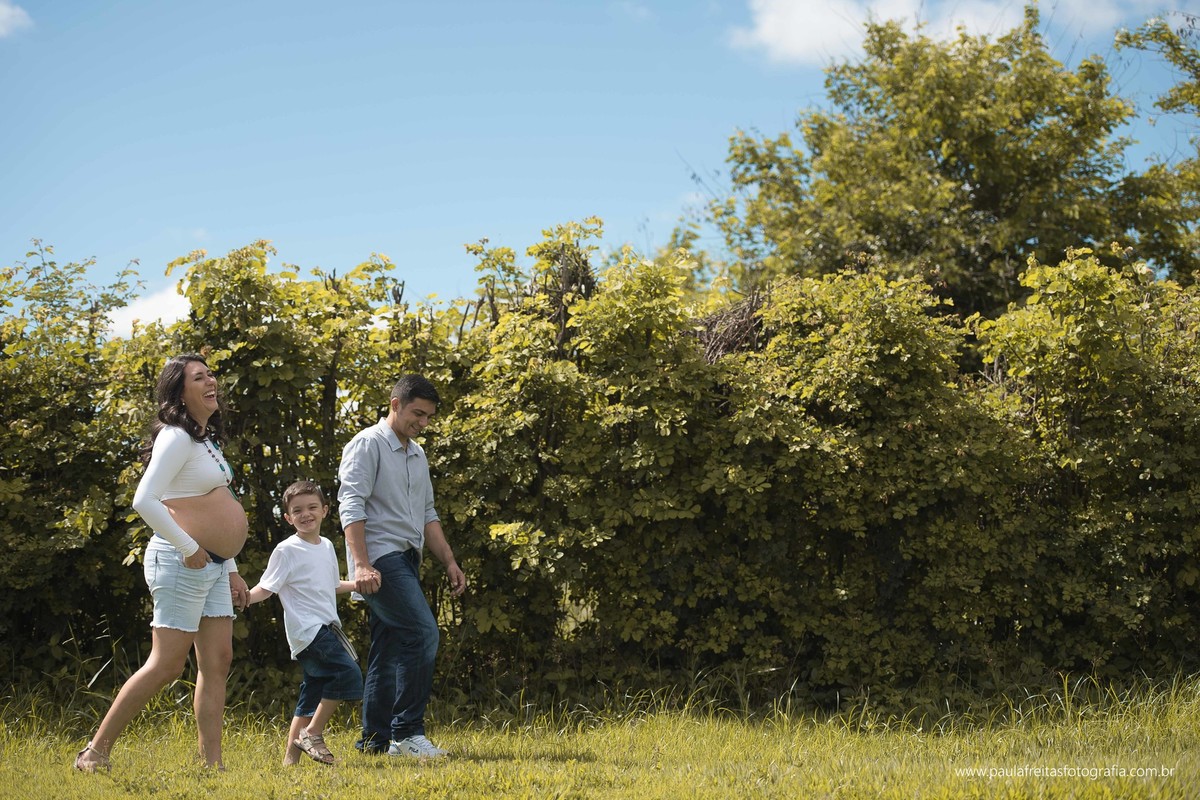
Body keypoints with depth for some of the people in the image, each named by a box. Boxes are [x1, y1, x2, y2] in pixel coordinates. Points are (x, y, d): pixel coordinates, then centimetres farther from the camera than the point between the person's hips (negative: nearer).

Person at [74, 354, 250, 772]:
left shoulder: (207, 440, 18)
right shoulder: (176, 438, -11)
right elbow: (144, 501, -22)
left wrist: (231, 568, 18)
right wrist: (188, 547, -20)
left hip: (212, 566, 9)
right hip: (182, 564, -9)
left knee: (217, 662, 4)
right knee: (166, 665, -8)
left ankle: (212, 764, 6)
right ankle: (96, 751, 2)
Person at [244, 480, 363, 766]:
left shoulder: (327, 546, 15)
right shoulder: (286, 550, -7)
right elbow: (265, 588, -10)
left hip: (327, 628, 8)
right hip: (308, 629, -8)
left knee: (313, 695, 10)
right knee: (348, 673, -21)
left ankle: (290, 757, 15)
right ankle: (313, 734, -11)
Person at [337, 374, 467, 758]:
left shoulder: (417, 455, 20)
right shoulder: (367, 445, -6)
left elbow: (427, 515, 24)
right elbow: (351, 506, -15)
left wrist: (450, 561, 15)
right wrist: (361, 565, -24)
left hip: (407, 560, 9)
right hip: (380, 558, -9)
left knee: (391, 650, 8)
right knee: (423, 632, -19)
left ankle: (375, 739, 13)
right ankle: (407, 732, -17)